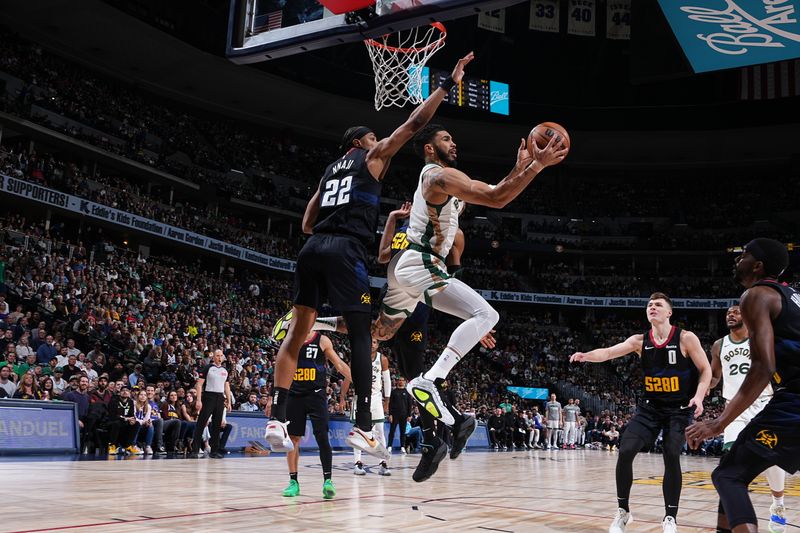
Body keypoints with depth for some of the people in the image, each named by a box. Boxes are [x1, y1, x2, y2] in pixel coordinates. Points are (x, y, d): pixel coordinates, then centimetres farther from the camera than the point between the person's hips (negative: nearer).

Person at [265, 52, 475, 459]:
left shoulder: (329, 171, 29)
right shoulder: (373, 156, 12)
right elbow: (414, 124, 7)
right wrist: (449, 84, 13)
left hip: (313, 248, 6)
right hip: (345, 250, -6)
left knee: (298, 330, 4)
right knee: (360, 334, -3)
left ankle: (277, 419, -4)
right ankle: (362, 426, -8)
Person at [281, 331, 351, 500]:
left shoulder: (322, 340, 1)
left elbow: (339, 364, 5)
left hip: (316, 394, -2)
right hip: (294, 395, 2)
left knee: (322, 437, -10)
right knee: (292, 438, 4)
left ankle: (327, 480, -6)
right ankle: (293, 481, 13)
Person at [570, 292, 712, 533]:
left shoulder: (686, 339, -11)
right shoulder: (639, 341, -2)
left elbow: (706, 370, -4)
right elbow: (609, 352, -14)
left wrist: (699, 396, -20)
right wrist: (587, 355, -34)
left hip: (679, 409, -3)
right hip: (649, 407, 3)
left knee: (671, 457, -11)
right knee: (625, 451, -11)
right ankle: (623, 511, 5)